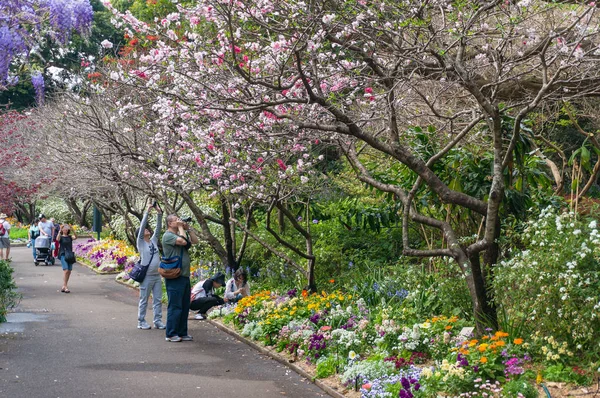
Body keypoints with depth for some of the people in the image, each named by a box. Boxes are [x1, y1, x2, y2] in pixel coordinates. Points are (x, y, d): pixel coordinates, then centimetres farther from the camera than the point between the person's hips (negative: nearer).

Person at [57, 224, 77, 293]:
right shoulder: (61, 237, 2)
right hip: (63, 254, -4)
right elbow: (57, 239, -21)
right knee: (66, 270, -16)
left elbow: (75, 237, -10)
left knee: (69, 271, 5)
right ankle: (65, 286, -17)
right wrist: (60, 231, -27)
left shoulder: (70, 237, 10)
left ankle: (64, 286, 18)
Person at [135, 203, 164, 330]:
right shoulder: (141, 242, -2)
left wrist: (159, 213, -1)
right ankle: (141, 322, 10)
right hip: (147, 276, -5)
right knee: (144, 300, 2)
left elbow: (158, 228, 7)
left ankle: (158, 321, 13)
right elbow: (142, 226, -12)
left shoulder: (154, 241, 12)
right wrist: (147, 212, -15)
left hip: (157, 276, 5)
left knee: (158, 300, 7)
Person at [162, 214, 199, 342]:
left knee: (185, 307, 11)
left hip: (185, 276, 9)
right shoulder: (168, 236, -8)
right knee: (175, 306, -5)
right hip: (174, 277, -9)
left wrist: (188, 228, 9)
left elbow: (195, 241, 15)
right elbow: (183, 241, -22)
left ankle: (182, 333, 18)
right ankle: (171, 334, 1)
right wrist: (181, 228, -9)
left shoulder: (181, 234, 18)